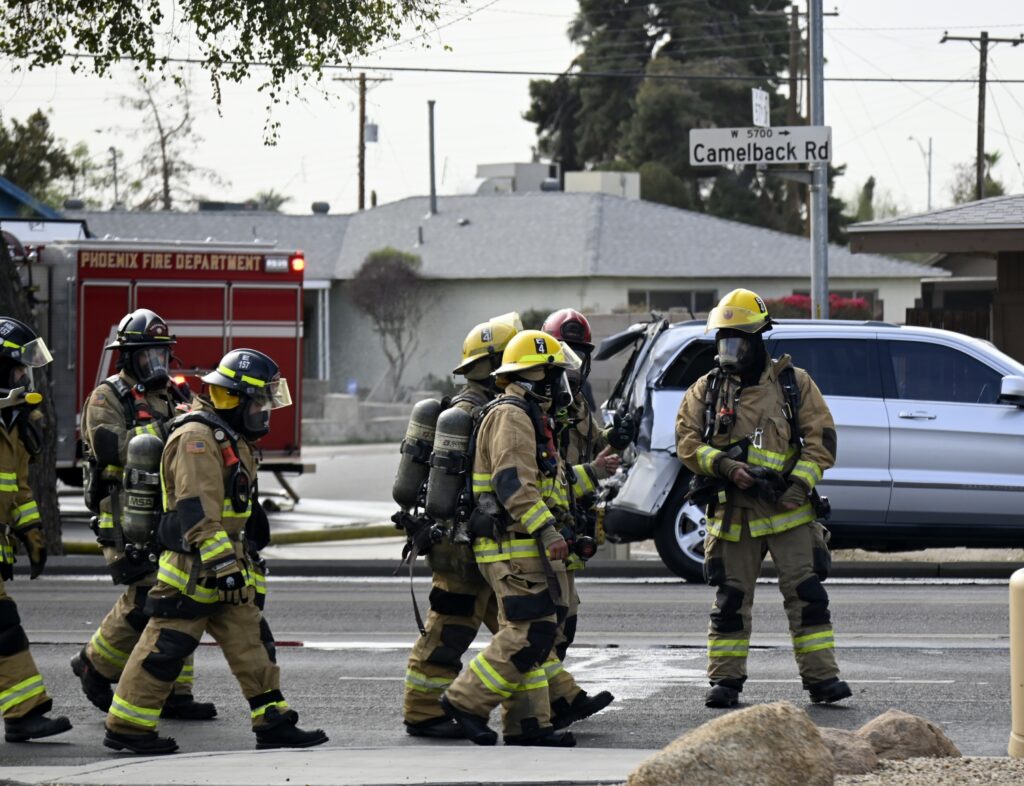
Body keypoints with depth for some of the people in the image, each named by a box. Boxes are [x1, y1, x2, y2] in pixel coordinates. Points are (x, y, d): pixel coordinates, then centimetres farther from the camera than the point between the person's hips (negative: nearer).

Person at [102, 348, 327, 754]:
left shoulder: (232, 439, 16)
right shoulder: (197, 439, -17)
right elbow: (197, 508, -26)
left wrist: (237, 557, 28)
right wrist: (221, 563, -31)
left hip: (225, 564, 10)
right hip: (191, 568, -10)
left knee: (248, 640, 6)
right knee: (166, 646, -5)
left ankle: (273, 723, 7)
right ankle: (125, 727, 2)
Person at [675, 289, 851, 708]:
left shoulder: (794, 384, 6)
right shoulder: (706, 390, 10)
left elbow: (822, 440, 3)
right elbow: (687, 442, 2)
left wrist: (798, 484, -11)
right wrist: (725, 466, -15)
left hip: (788, 511, -1)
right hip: (733, 513, 1)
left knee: (807, 594, -5)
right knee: (730, 599, 5)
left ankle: (821, 677, -2)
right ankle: (725, 679, 13)